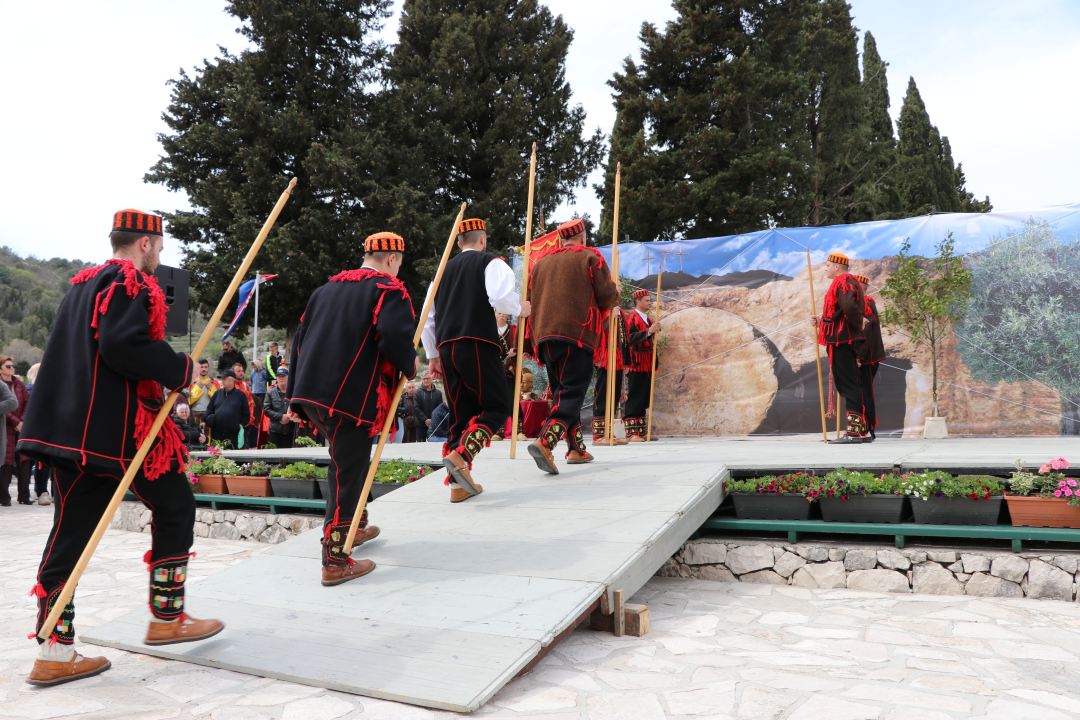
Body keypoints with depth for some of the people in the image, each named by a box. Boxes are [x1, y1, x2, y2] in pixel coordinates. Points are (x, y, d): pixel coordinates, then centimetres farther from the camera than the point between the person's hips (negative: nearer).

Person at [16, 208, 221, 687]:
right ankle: (166, 617, 16)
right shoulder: (131, 283, -9)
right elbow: (123, 343, -24)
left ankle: (54, 654, 10)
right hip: (121, 429, -9)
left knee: (72, 530, 7)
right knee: (175, 507, 8)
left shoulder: (81, 285, 22)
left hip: (70, 428, 9)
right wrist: (180, 370, -13)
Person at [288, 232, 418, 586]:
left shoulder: (326, 289, 20)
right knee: (348, 470, -2)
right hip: (351, 396, -8)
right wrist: (410, 365, -2)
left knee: (347, 459, 25)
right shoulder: (389, 289, -4)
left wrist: (296, 392, 24)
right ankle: (335, 561, 1)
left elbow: (301, 338, 20)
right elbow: (395, 335, -22)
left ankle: (352, 526, 41)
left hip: (310, 393, 8)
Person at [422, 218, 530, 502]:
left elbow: (427, 318, 21)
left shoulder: (444, 270, 23)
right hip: (477, 344, -6)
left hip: (446, 347, 6)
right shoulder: (491, 262, 6)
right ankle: (460, 455, -21)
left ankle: (458, 484, 9)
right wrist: (520, 308, 6)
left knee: (461, 415, 11)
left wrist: (433, 356, 26)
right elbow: (500, 297, -14)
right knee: (496, 408, 1)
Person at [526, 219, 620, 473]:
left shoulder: (540, 263, 21)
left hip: (544, 336, 6)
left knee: (561, 392, 15)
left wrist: (534, 340, 28)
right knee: (572, 393, -8)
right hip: (577, 334, -5)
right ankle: (545, 442, -27)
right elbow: (606, 298, 0)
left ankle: (577, 449, 19)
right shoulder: (590, 257, 7)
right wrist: (617, 291, 23)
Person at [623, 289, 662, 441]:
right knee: (634, 398, -8)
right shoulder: (632, 318, -7)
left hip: (647, 366, 9)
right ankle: (631, 432, -6)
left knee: (645, 399, 10)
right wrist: (649, 331, -27)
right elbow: (631, 338, -20)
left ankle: (642, 431, 16)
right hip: (636, 365, -8)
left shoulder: (648, 320, 19)